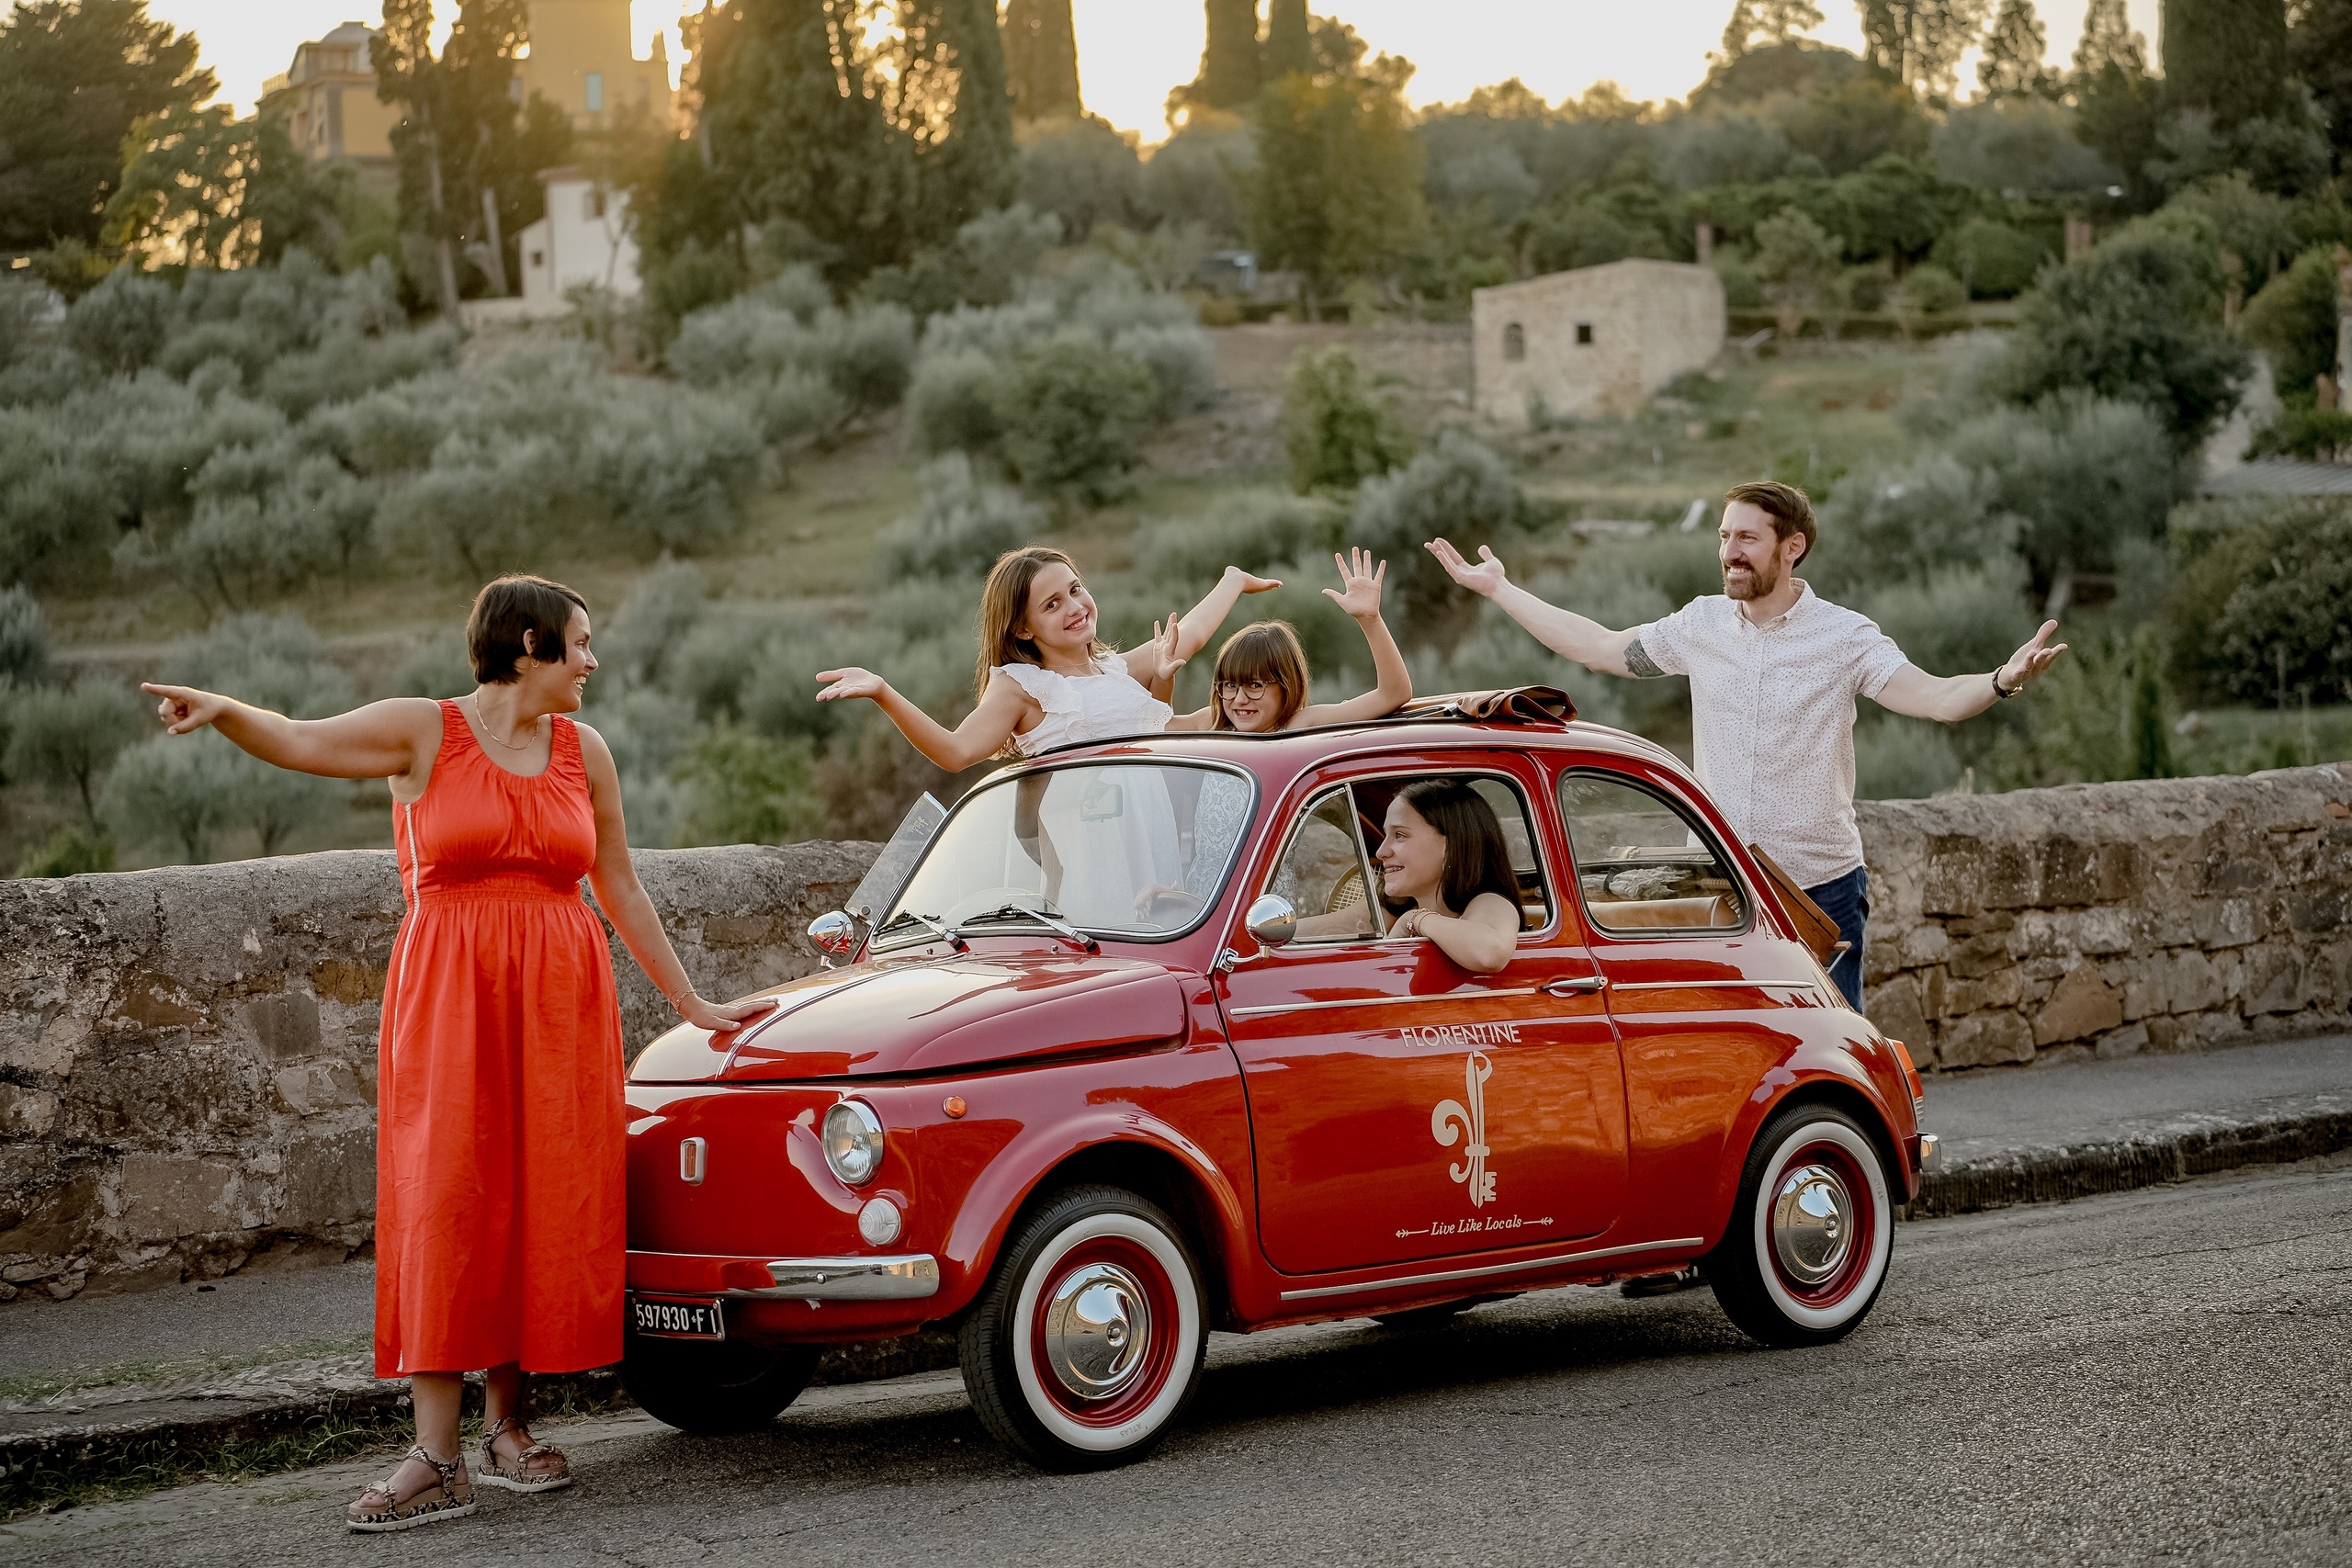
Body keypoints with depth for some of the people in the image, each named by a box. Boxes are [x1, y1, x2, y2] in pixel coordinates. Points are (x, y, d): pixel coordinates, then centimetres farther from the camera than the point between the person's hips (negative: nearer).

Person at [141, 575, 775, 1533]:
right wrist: (220, 710, -31)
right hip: (449, 997, -4)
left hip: (562, 999, 4)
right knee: (443, 1208, -9)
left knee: (545, 1206, 1)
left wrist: (690, 1004, 18)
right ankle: (436, 1461, -12)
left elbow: (619, 891, 17)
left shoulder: (582, 750, 12)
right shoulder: (426, 731, 0)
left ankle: (507, 1426, 13)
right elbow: (298, 743, -11)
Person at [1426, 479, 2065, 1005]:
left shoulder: (1845, 637, -7)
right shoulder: (1701, 625, 5)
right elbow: (1600, 648, 17)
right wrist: (1499, 590, 18)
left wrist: (2003, 680, -41)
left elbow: (1936, 697, -19)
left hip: (1820, 889, -4)